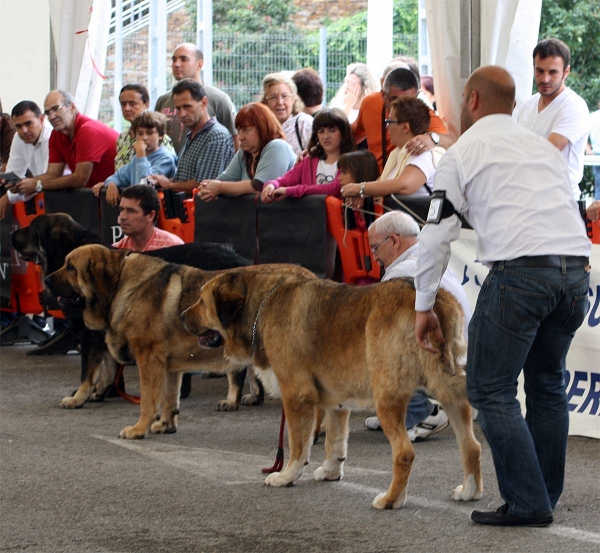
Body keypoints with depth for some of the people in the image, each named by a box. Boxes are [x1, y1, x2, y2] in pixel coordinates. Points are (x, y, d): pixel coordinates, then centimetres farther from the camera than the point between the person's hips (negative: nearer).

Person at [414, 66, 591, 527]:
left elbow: (438, 234, 7)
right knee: (548, 384, 20)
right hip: (576, 266, 6)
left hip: (519, 268, -6)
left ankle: (528, 503, -6)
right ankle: (545, 497, 22)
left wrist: (424, 306, 14)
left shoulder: (463, 153, 10)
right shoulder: (544, 147, 26)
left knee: (491, 389, 1)